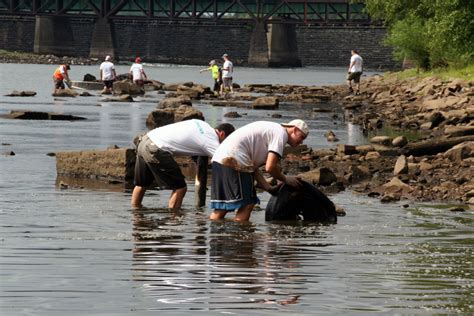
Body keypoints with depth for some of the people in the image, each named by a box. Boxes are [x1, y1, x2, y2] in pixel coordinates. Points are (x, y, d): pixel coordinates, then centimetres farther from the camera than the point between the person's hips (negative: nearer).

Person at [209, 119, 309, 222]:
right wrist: (285, 179, 5)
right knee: (246, 204, -4)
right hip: (233, 160, -10)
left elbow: (253, 166, 21)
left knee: (221, 207, 10)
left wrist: (269, 188, 13)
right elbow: (270, 167, -13)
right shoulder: (281, 133, -4)